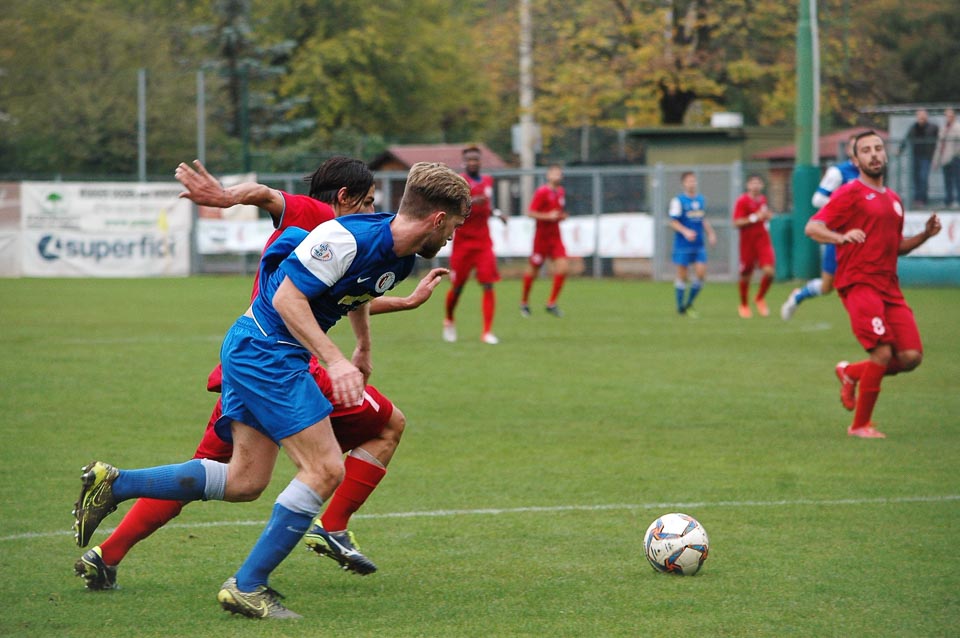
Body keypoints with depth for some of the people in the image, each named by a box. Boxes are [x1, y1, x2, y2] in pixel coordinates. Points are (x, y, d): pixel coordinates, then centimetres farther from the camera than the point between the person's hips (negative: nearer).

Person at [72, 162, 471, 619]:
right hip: (266, 350, -10)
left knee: (245, 482, 8)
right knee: (325, 470, -11)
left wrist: (364, 349, 41)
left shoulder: (400, 257, 6)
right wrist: (334, 360, -29)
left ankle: (113, 483, 14)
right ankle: (246, 587, -6)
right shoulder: (348, 238, -23)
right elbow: (287, 296, -23)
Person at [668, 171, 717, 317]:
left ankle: (689, 304, 12)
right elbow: (673, 222, -10)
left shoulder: (701, 199, 11)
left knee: (701, 274, -4)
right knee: (683, 276, 0)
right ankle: (680, 306, 14)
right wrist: (685, 231, -24)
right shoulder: (678, 201, -7)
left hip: (699, 245, 5)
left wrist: (710, 234, 12)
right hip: (683, 245, -5)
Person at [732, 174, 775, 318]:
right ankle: (743, 305, 26)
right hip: (748, 241, -4)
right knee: (746, 275, 5)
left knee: (769, 271, -13)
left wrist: (767, 216, 5)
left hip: (763, 240, 4)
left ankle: (760, 299, 12)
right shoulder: (742, 201, -8)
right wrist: (755, 217, -21)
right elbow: (737, 222, -15)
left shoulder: (763, 199, 11)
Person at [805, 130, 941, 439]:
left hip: (889, 286, 7)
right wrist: (842, 237, -31)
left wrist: (926, 234, 11)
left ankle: (851, 373, 20)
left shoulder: (894, 200, 20)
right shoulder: (850, 193, -2)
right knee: (882, 353, -18)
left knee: (911, 356, -5)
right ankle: (860, 425, -1)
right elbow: (812, 228, -12)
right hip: (859, 283, -7)